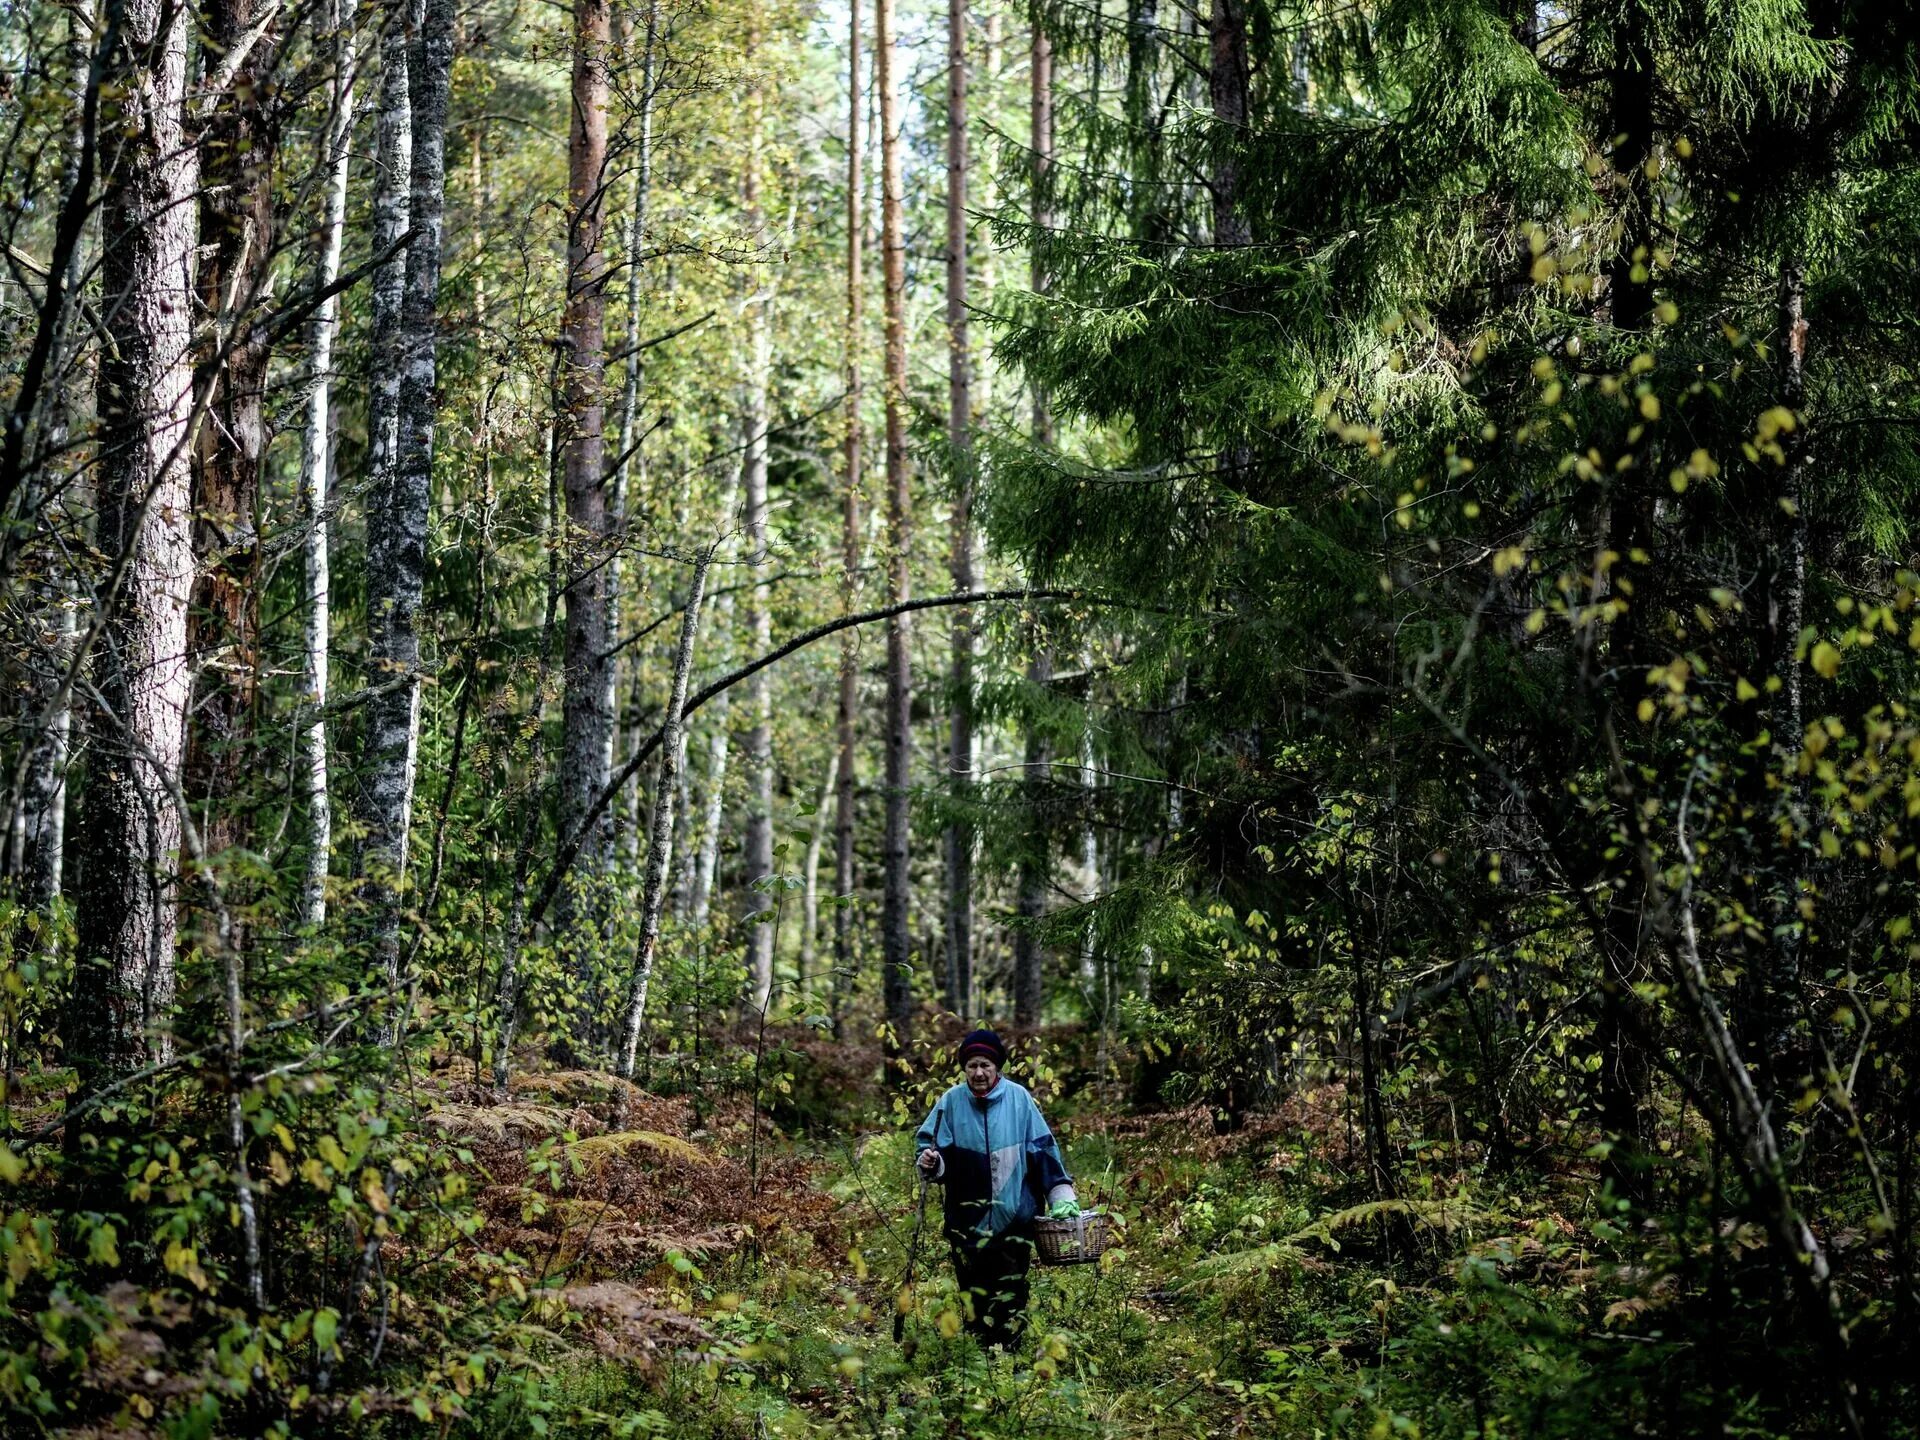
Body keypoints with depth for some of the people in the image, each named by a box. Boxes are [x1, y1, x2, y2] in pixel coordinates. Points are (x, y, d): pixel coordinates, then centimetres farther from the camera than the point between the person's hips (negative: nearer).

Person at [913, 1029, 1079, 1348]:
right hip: (968, 1217, 1)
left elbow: (1043, 1150, 3)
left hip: (1015, 1213, -1)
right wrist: (929, 1161, -18)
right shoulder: (952, 1101, 0)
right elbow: (928, 1143, 5)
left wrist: (1062, 1197, -1)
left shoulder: (1018, 1097, -1)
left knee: (1010, 1291, 0)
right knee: (973, 1290, 4)